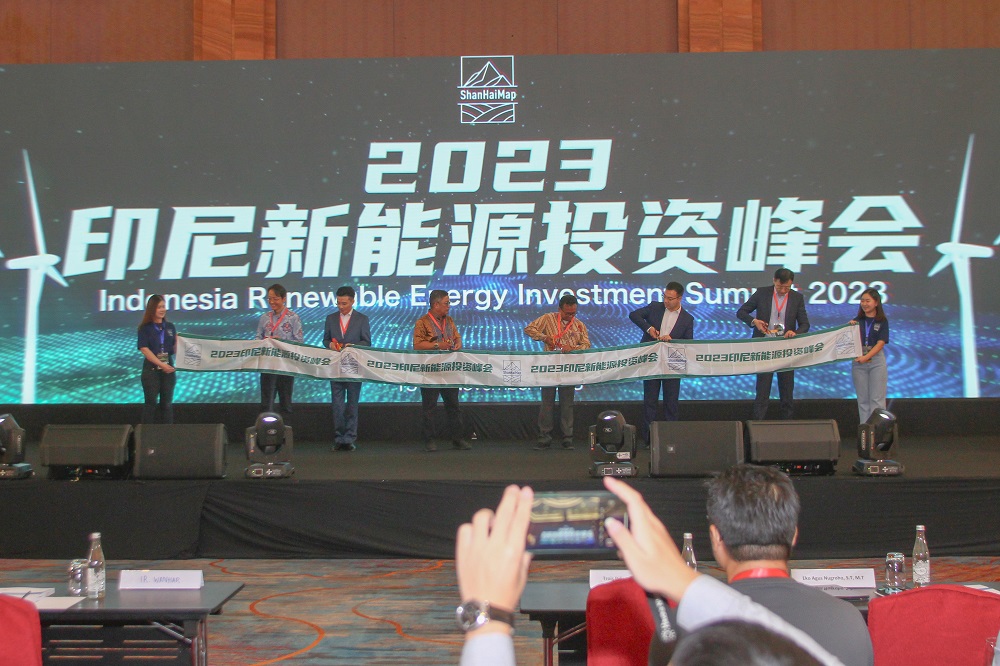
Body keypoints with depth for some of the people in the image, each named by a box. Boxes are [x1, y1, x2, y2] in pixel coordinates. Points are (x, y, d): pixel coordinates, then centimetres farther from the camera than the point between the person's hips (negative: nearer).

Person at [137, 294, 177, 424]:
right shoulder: (145, 328, -2)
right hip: (151, 369, -3)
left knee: (167, 403, 6)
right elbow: (144, 349, -10)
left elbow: (175, 349, 8)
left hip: (169, 369, 3)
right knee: (151, 403, -1)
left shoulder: (170, 327, 9)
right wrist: (161, 364, -16)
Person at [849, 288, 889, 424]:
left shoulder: (882, 321, 0)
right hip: (858, 362, 3)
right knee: (863, 399, 6)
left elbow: (880, 343, -9)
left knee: (877, 399, -2)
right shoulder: (857, 321, 8)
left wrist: (866, 357, -21)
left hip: (876, 360, -3)